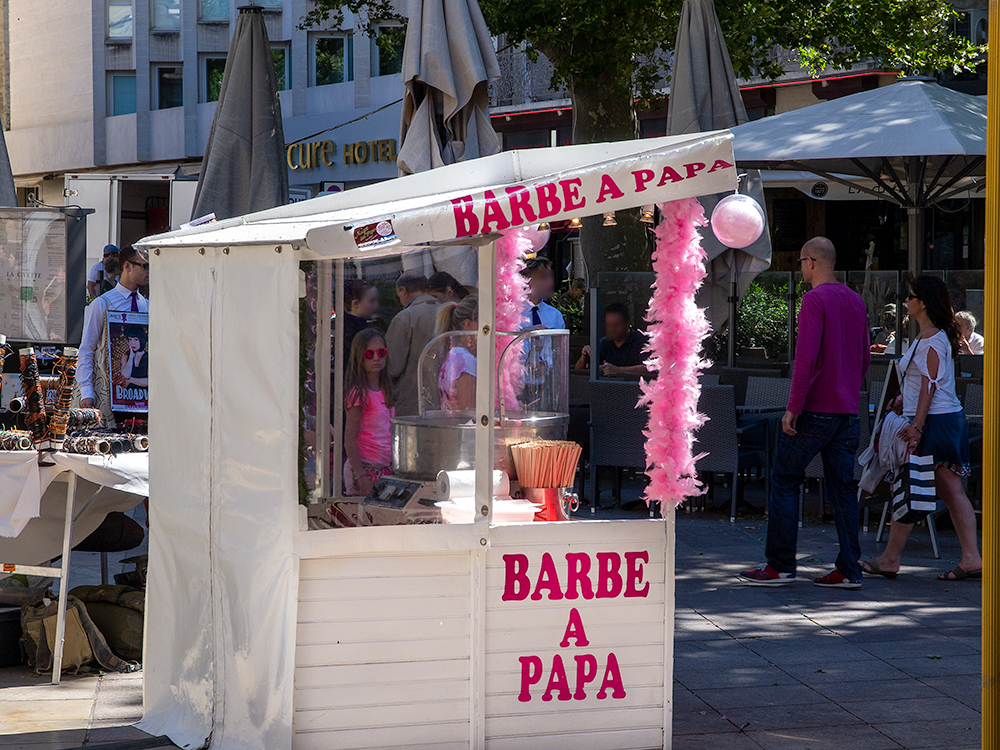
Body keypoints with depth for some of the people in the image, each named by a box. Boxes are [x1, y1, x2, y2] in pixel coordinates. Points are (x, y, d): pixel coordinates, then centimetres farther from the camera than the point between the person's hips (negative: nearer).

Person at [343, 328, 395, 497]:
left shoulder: (384, 390, 12)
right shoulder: (359, 393, -11)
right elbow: (350, 441, -14)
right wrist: (360, 477, -19)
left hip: (384, 468, 8)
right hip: (364, 467, -8)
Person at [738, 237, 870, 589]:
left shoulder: (815, 299, -11)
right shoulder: (856, 301, 13)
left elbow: (806, 357, -19)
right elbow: (864, 357, 19)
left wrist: (793, 408, -17)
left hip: (815, 409, -7)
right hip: (848, 412, 7)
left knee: (785, 481, 1)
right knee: (842, 487, 7)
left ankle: (780, 565, 1)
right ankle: (849, 570, 4)